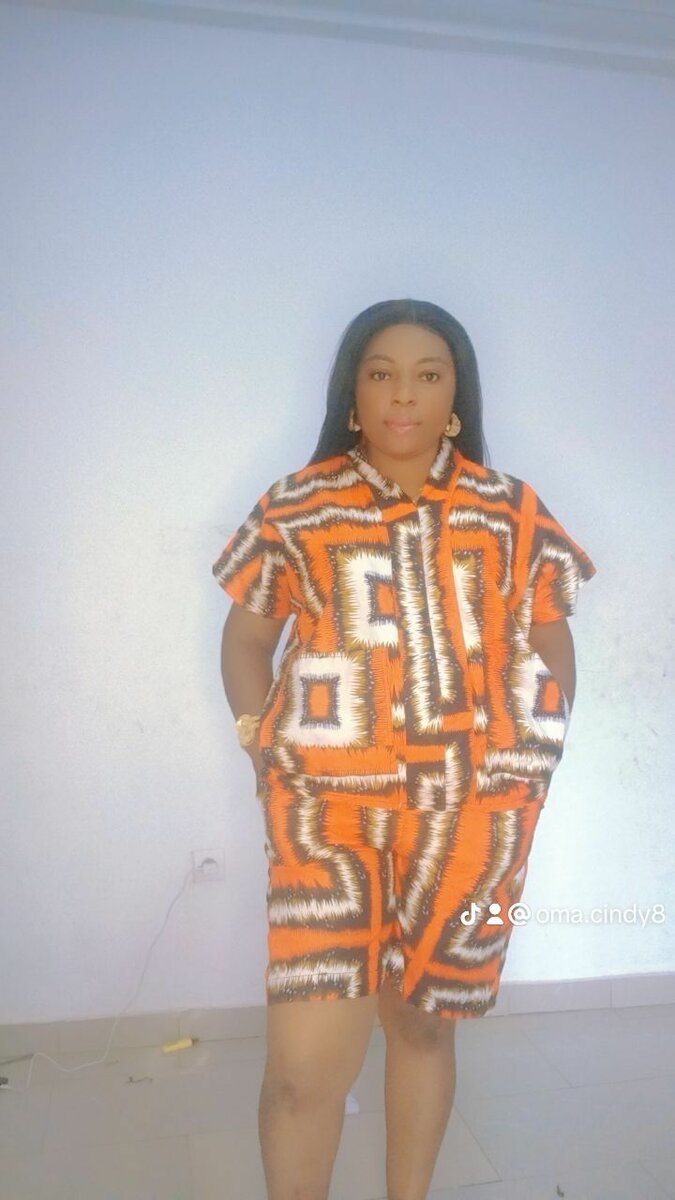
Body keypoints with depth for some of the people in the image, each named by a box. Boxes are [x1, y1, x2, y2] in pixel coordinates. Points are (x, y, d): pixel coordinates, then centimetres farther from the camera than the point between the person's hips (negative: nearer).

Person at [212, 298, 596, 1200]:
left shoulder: (513, 512, 5)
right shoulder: (295, 507, 3)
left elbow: (551, 645, 9)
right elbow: (247, 632, 9)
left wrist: (529, 764, 0)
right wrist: (266, 749, -1)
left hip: (470, 811, 2)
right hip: (328, 805, -1)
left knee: (424, 1021, 17)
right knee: (307, 1059, -6)